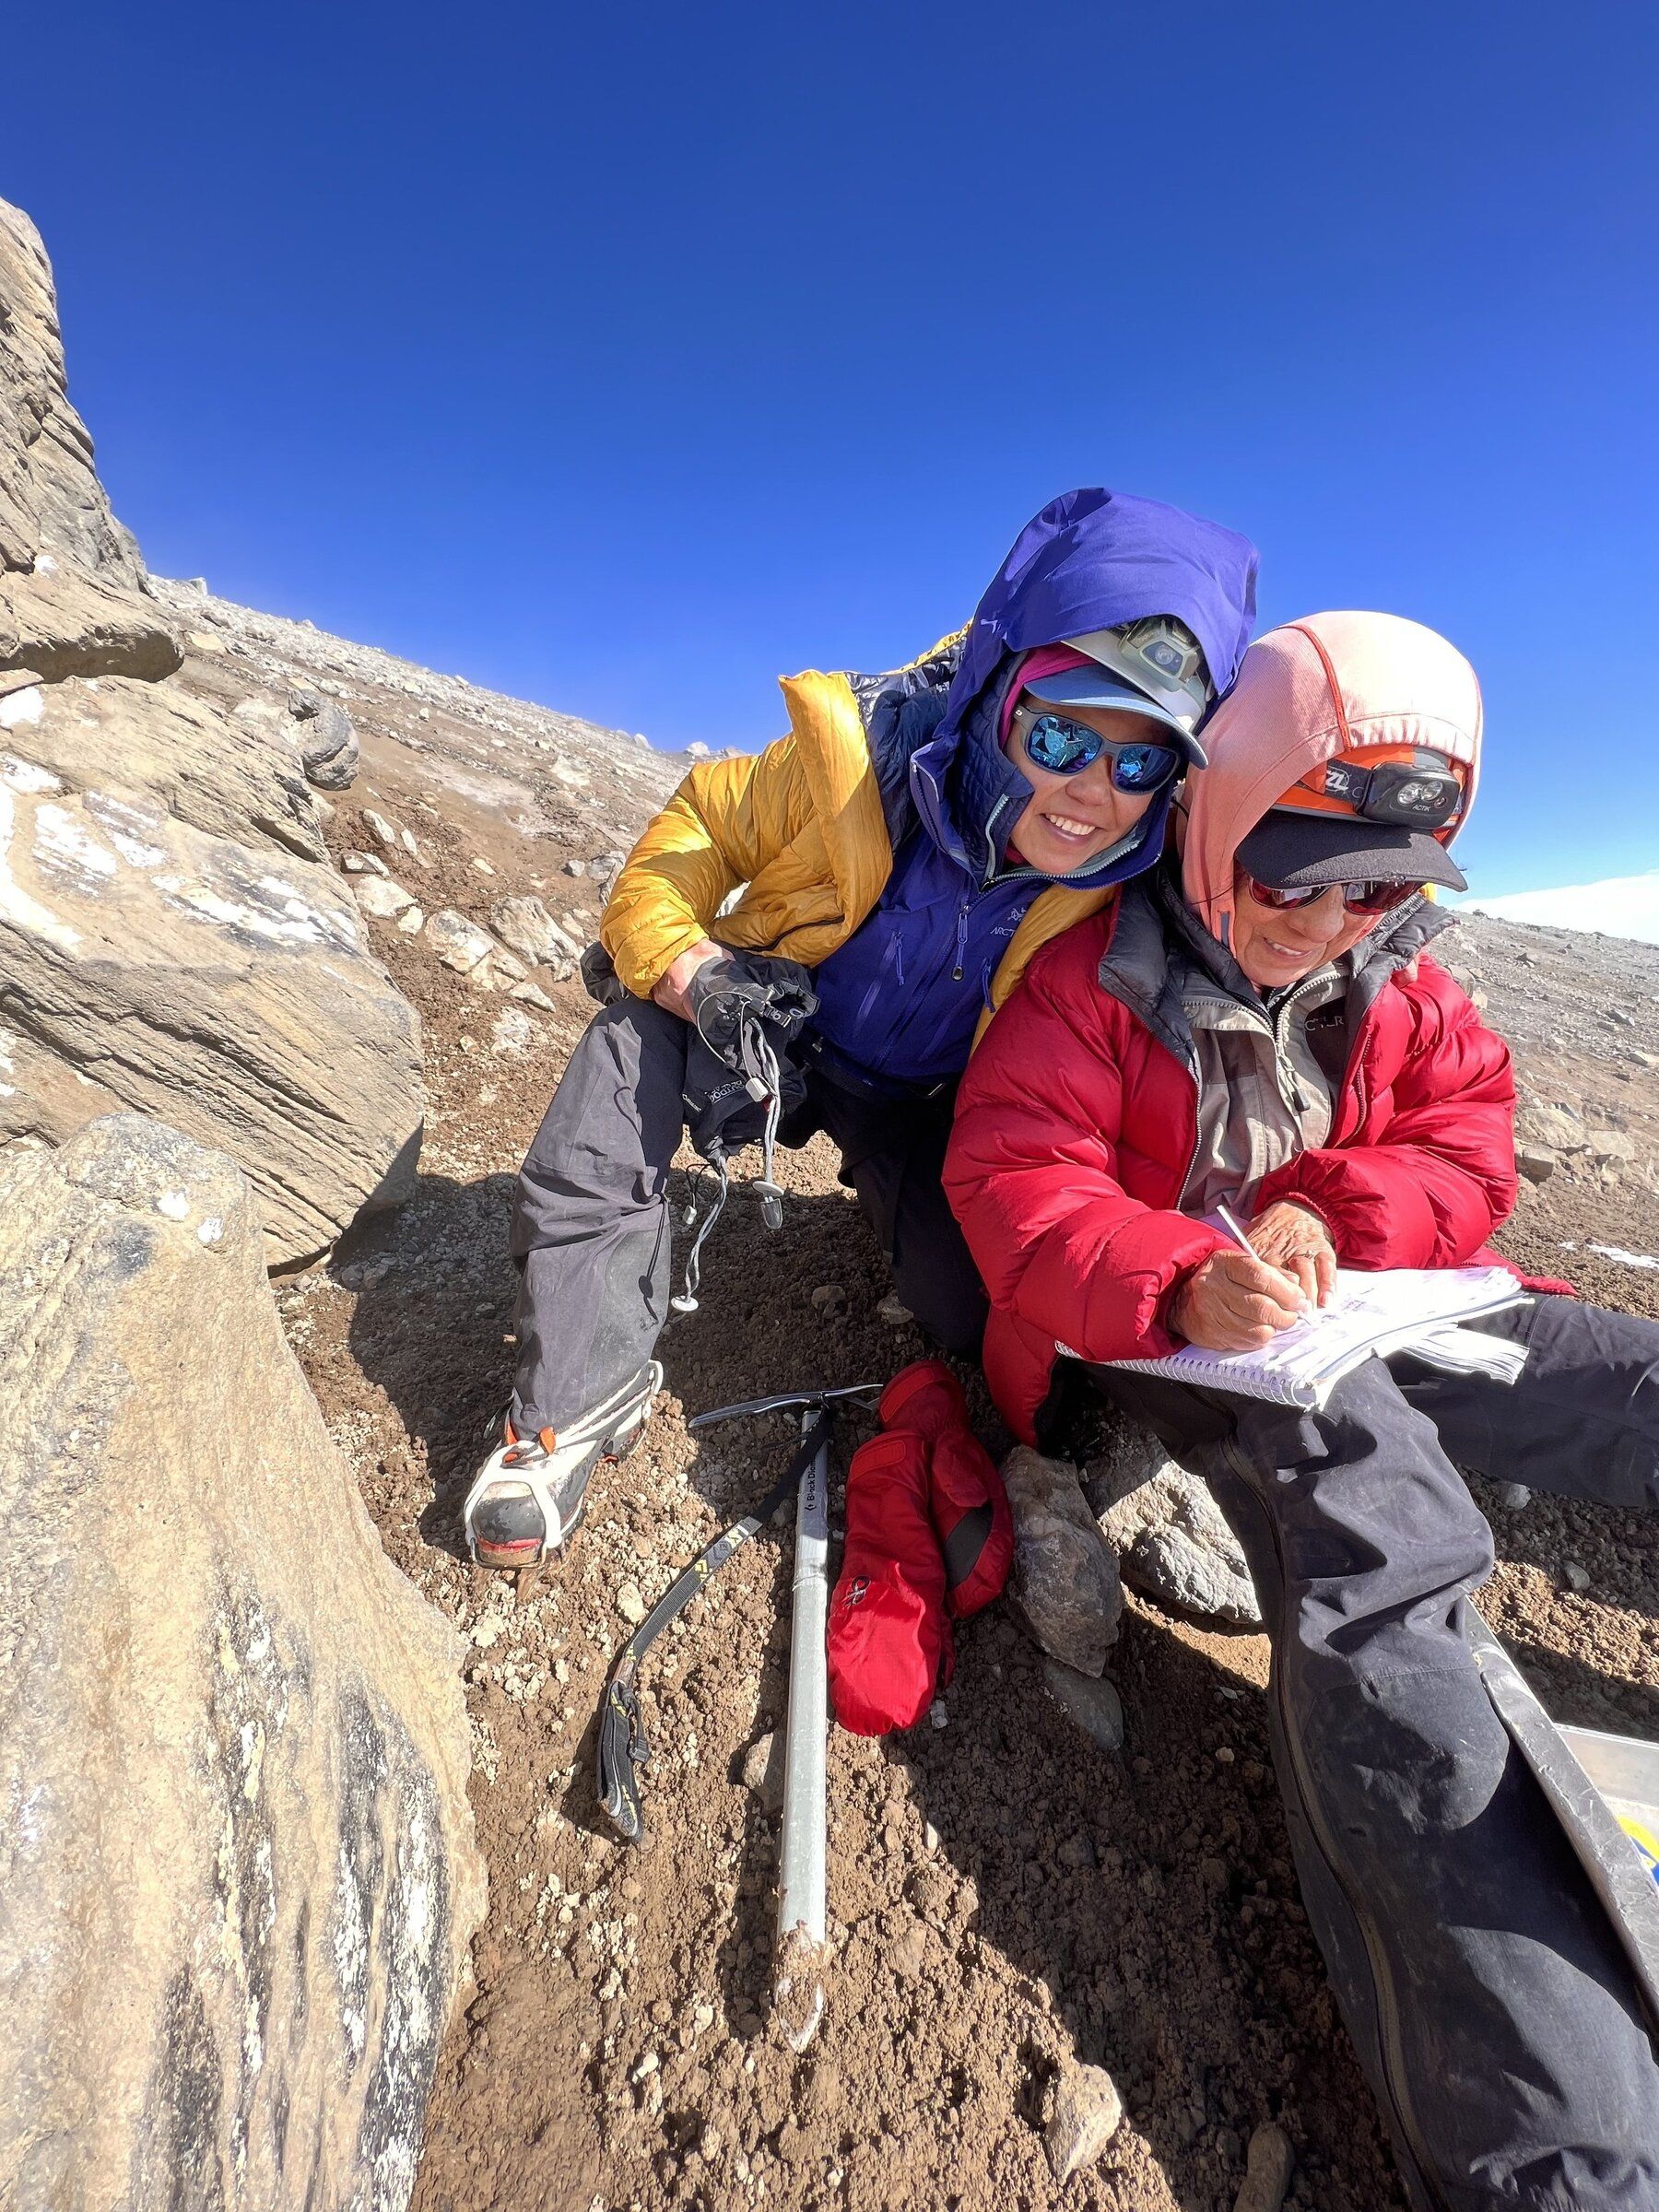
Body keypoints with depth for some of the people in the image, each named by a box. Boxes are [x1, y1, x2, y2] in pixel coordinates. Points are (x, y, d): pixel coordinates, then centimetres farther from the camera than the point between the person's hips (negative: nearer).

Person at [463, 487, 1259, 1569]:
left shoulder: (1165, 861, -22)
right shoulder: (859, 760, -28)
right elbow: (683, 843, -16)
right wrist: (698, 980, -34)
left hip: (930, 1100, 1)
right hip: (780, 1026, 0)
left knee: (988, 1307, -16)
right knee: (640, 1024, -29)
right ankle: (581, 1394, -16)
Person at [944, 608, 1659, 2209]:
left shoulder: (1402, 980, 13)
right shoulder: (1100, 979, -8)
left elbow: (1469, 1144, 8)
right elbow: (1014, 1184, -16)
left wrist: (1333, 1215, -14)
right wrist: (1186, 1283, -34)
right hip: (1163, 1331, -7)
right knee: (1378, 1570, -33)